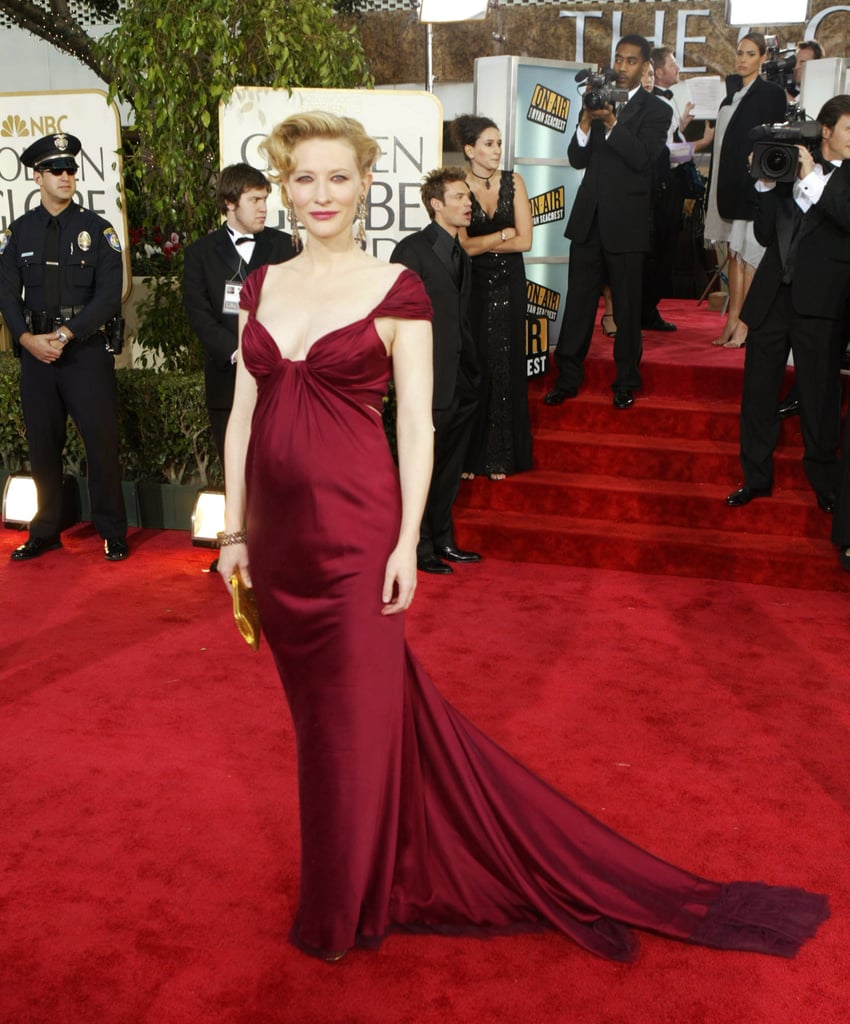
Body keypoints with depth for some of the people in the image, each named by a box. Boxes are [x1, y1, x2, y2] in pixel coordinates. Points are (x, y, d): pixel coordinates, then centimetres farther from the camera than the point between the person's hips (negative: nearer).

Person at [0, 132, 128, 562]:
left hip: (87, 350, -3)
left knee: (101, 443, -1)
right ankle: (45, 532, 22)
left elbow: (109, 295, -8)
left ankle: (113, 534, 12)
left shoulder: (97, 230, 0)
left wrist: (66, 334, -15)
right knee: (42, 445, 10)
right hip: (35, 350, 3)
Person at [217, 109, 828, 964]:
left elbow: (416, 422, -7)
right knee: (315, 710, 15)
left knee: (359, 713, 4)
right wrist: (234, 528, 7)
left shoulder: (396, 290, -5)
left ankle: (346, 909, 26)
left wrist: (407, 542, -12)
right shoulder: (261, 287, 8)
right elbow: (243, 412, 10)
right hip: (276, 529, 5)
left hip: (352, 527, -5)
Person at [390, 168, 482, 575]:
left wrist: (471, 370, 14)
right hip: (430, 381, -8)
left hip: (460, 382, 8)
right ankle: (420, 548, 13)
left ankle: (443, 541, 28)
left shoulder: (461, 256, 15)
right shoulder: (412, 250, -9)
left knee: (450, 469, 16)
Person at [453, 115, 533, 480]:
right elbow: (461, 246, -13)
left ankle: (500, 456, 12)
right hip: (471, 286, -2)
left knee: (505, 366, 4)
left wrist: (481, 243, -9)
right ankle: (468, 454, 8)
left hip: (508, 285, 2)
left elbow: (525, 241, -6)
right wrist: (502, 235, -6)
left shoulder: (512, 182, 1)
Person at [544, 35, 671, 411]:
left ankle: (626, 382, 15)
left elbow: (642, 158, -15)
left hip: (627, 222, -3)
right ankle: (568, 377, 12)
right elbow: (577, 159, 6)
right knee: (578, 302, 5)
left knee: (627, 307, 4)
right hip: (588, 217, 4)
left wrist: (612, 122, -24)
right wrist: (585, 122, -12)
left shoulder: (656, 110, 0)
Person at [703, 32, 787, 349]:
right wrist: (714, 185, 9)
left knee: (749, 252, -6)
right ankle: (732, 321, 10)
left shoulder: (772, 93, -3)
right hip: (728, 180, 7)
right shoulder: (732, 91, 15)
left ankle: (744, 325, -4)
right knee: (734, 251, 7)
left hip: (753, 181, -6)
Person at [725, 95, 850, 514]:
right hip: (773, 294, 3)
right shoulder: (789, 168, 9)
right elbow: (765, 234, 6)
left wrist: (814, 179, -16)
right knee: (758, 389, 8)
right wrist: (767, 184, -5)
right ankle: (756, 476, 21)